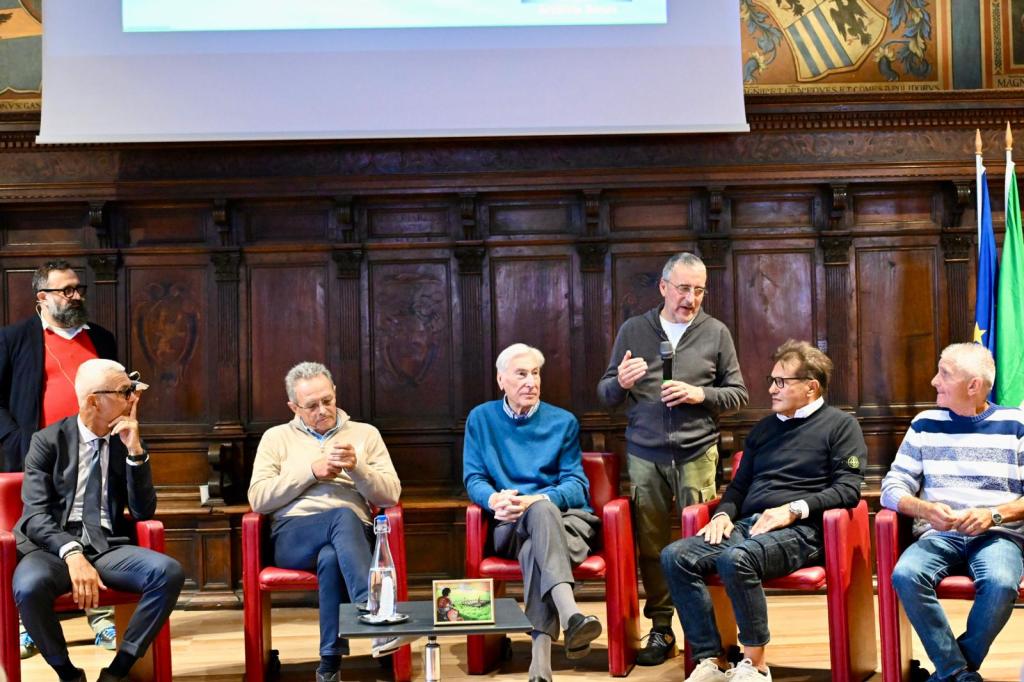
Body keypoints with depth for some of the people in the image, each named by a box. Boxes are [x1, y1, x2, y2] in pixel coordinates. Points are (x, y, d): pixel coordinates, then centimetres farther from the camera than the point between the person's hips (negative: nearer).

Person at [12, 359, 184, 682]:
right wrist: (72, 554, -27)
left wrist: (135, 451, -7)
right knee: (29, 586, -37)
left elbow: (143, 512, 5)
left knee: (169, 572, -27)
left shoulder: (129, 442, 10)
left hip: (107, 547, 3)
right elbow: (36, 515, -8)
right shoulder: (48, 441, 1)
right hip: (53, 547, -3)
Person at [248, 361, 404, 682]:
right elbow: (258, 499, 2)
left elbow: (391, 495, 8)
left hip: (351, 535, 1)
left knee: (331, 558, -39)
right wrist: (311, 471, -5)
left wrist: (357, 468, -9)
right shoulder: (276, 438, 17)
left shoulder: (365, 434, 18)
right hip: (293, 537, -1)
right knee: (344, 515, -37)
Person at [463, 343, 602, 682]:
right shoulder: (481, 418, 13)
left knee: (534, 552, -37)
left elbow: (576, 485, 1)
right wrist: (494, 499, -19)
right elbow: (473, 478, 6)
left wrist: (533, 501, -20)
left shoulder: (563, 422, 11)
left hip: (566, 517, 1)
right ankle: (571, 616, -60)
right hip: (511, 526, -1)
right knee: (542, 509, -38)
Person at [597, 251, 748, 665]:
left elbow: (738, 394, 8)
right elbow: (606, 394, 10)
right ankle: (661, 628, 13)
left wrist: (700, 394, -10)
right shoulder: (632, 331, 8)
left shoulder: (716, 333, 7)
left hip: (697, 453, -1)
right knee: (651, 545, 2)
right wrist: (620, 383, -13)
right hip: (644, 455, 1)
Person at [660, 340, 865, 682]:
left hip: (799, 529, -6)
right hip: (748, 524, 7)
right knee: (674, 557, -19)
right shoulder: (764, 428, 26)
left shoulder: (840, 425, 7)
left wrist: (793, 509, -15)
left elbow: (848, 489, -4)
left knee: (735, 559, -37)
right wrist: (724, 513, 7)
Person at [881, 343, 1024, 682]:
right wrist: (925, 509, -14)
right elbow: (893, 486, 6)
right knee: (905, 574, -31)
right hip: (938, 535, 2)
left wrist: (994, 515, -15)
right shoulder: (925, 424, 11)